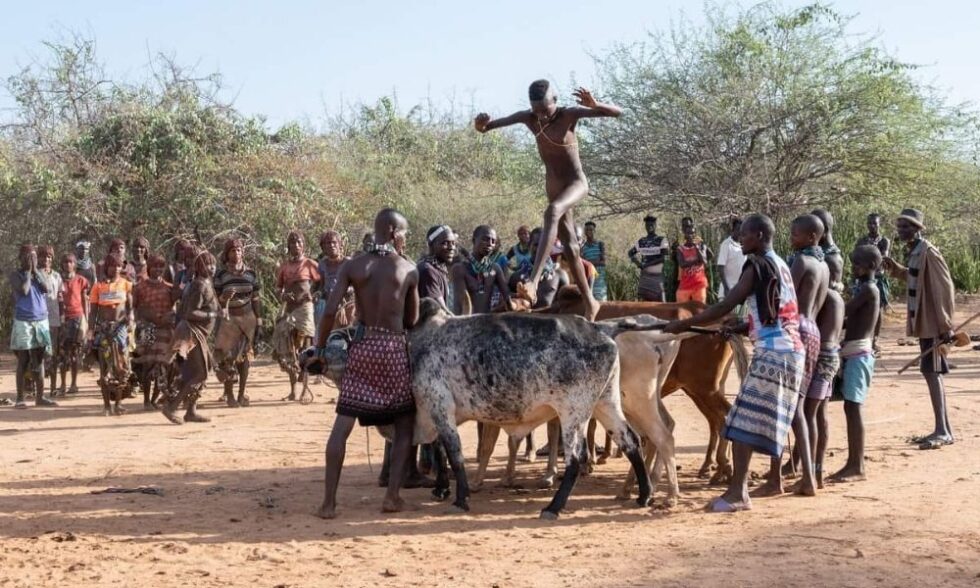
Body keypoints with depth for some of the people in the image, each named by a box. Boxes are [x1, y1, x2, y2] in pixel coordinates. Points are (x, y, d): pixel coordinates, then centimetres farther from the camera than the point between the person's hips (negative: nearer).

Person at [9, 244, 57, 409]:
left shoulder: (38, 273, 11)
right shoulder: (15, 275, -2)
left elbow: (46, 289, -6)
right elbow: (24, 290, -20)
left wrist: (35, 270, -5)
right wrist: (28, 270, -10)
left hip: (41, 321, 4)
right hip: (23, 322, -4)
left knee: (39, 359, 6)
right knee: (24, 360, -2)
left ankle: (40, 397, 9)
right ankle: (20, 398, 2)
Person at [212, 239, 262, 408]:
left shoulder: (251, 273, 4)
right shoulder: (220, 275, -2)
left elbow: (256, 298, 8)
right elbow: (216, 300, -1)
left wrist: (259, 319, 5)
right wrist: (224, 297, -22)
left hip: (247, 318, 2)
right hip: (228, 318, -2)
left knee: (245, 356, 4)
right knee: (228, 356, -7)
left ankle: (242, 394, 11)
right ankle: (229, 395, 0)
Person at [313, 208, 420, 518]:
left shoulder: (352, 266, 3)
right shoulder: (409, 270, 2)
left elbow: (329, 312, -5)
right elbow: (413, 320, 8)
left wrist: (320, 347, 7)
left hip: (362, 346, 1)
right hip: (395, 348, -1)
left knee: (342, 424, 2)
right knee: (404, 425, 13)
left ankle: (329, 501, -2)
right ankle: (392, 495, 4)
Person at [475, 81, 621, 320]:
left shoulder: (569, 115, -17)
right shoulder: (528, 118, -7)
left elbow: (618, 112, -22)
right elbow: (485, 128, -6)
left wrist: (594, 105, -42)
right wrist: (481, 124, -30)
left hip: (576, 182, -6)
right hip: (553, 186, 6)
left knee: (552, 211, -37)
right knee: (570, 248, 11)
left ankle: (534, 279, -47)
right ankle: (590, 302, 25)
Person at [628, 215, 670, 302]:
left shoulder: (662, 240, -3)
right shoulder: (641, 241, 11)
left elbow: (664, 258, -14)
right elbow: (630, 253, 22)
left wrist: (647, 264, -18)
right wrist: (637, 262, 2)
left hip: (658, 275, -4)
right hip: (645, 275, 4)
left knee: (659, 300, -4)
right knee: (645, 299, 3)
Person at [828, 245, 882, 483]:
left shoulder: (868, 289, -13)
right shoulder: (862, 288, 16)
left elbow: (842, 313, -18)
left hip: (859, 353, -10)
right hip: (852, 352, 10)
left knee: (854, 407, -9)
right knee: (850, 407, 11)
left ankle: (858, 468, -7)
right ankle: (852, 463, 17)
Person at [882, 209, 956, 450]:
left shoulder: (928, 253, -16)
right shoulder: (913, 252, 11)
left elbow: (944, 288, -18)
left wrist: (945, 324, -19)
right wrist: (895, 269, 11)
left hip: (932, 323, -10)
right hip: (923, 321, 10)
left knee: (932, 372, -11)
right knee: (932, 373, 12)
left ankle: (942, 432, -10)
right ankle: (944, 429, 18)